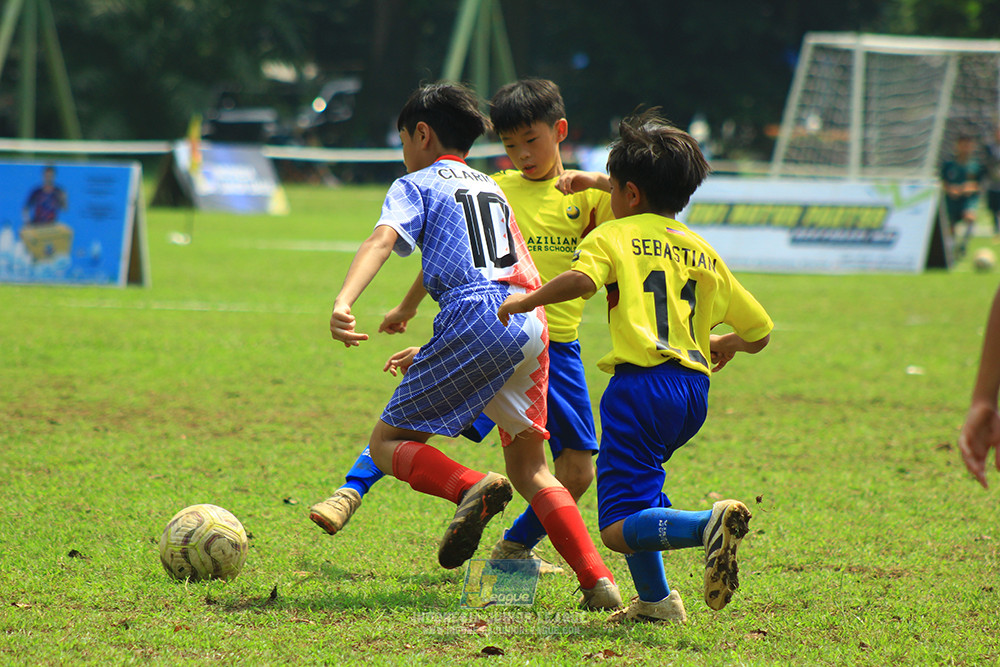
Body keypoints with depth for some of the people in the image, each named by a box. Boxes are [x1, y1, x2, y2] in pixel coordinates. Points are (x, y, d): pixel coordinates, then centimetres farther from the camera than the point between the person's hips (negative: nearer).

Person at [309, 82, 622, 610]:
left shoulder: (415, 185, 12)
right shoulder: (492, 188, 31)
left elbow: (383, 239, -9)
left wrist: (343, 303, -27)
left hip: (475, 319, -6)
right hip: (531, 324, 6)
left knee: (387, 442, 3)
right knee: (527, 468, 15)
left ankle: (471, 488, -27)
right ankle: (598, 581, 0)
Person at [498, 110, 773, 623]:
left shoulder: (614, 235, 4)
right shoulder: (702, 253, 20)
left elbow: (582, 279, -19)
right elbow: (759, 332, 21)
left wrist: (525, 300, -4)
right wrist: (728, 343, 44)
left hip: (642, 382, -7)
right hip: (694, 392, 7)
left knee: (619, 529, -10)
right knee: (634, 485, 30)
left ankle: (709, 524, -35)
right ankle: (654, 600, 21)